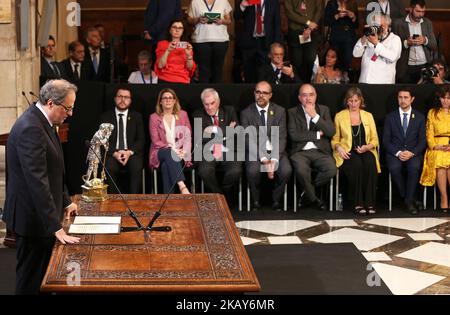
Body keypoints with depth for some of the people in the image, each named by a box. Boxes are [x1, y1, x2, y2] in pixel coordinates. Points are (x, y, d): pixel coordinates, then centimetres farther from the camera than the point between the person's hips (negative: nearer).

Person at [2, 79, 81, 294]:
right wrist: (56, 227, -28)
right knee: (32, 280, 2)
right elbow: (37, 181, -29)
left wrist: (65, 201, 17)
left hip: (42, 214, 10)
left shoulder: (41, 122, 7)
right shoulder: (30, 129, -25)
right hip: (33, 217, -10)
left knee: (40, 274, 18)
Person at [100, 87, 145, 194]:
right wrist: (115, 153, -14)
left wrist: (129, 152, -12)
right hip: (112, 153, 0)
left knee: (136, 168, -32)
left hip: (132, 153, 0)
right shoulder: (106, 116, 12)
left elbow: (141, 140, 6)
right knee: (109, 168, -33)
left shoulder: (137, 117, 14)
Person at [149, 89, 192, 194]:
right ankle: (182, 186, -54)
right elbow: (156, 141, 0)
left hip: (179, 153, 1)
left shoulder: (183, 114, 15)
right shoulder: (154, 117, 9)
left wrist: (184, 151, -11)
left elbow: (188, 136, 10)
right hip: (161, 153, -1)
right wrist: (172, 149, -13)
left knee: (166, 166, -34)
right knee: (170, 154, -38)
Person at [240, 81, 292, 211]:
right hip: (255, 152, -1)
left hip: (276, 151, 2)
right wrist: (263, 159, -19)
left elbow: (282, 137, 0)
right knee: (253, 171, -32)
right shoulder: (246, 113, 2)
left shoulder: (280, 111, 7)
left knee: (286, 170, -27)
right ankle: (256, 201, -6)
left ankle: (276, 200, -2)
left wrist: (274, 159, -16)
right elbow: (249, 140, -6)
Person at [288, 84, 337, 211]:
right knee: (301, 170, -35)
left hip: (320, 152, 2)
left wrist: (315, 116, -7)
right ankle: (313, 198, -7)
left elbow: (331, 132, 0)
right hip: (301, 152, -2)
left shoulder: (324, 110, 15)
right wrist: (317, 134, -4)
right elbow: (294, 135, -6)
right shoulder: (293, 112, 9)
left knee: (331, 169, -29)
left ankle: (308, 192, -2)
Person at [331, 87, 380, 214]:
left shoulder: (368, 116, 17)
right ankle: (357, 203, -30)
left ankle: (370, 203, -33)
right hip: (347, 153, -1)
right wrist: (338, 148, -8)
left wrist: (367, 147, -8)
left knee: (370, 163, -35)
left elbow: (375, 139, 14)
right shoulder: (339, 116, 13)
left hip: (365, 151, 1)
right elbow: (335, 139, 14)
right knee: (357, 164, -36)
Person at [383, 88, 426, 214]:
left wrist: (411, 153, -14)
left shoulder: (419, 117, 10)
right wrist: (398, 153, -14)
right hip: (395, 153, 0)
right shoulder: (390, 117, 10)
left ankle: (408, 200, -20)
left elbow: (422, 141, 5)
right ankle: (411, 199, -18)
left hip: (413, 153, 0)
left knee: (414, 166, -35)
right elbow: (386, 141, 4)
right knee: (394, 167, -33)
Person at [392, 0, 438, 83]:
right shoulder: (398, 24, 0)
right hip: (406, 68, -2)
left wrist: (425, 40, -11)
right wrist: (406, 43, -19)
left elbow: (434, 45, 10)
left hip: (425, 67, 2)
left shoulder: (428, 23, 10)